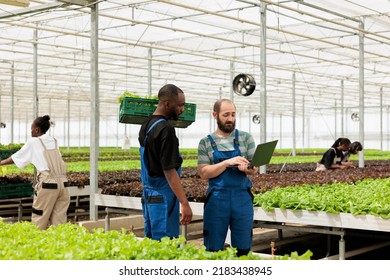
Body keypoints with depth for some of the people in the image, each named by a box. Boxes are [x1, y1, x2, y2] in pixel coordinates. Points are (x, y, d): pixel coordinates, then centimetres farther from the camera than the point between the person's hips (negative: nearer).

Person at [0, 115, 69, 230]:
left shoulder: (33, 142, 2)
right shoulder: (54, 141, 16)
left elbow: (16, 157, 13)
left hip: (47, 183, -5)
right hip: (62, 182, 5)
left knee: (39, 220, 4)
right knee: (59, 220, 6)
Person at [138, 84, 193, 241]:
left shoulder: (146, 125, 9)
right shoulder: (165, 129, -18)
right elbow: (169, 171, -22)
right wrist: (184, 203, -21)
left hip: (148, 193, 9)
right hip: (163, 196, -9)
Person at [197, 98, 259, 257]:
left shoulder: (246, 138, 7)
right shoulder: (205, 143, 4)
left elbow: (254, 169, 3)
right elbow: (204, 172, -5)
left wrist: (246, 168, -20)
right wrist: (227, 163, -17)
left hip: (242, 198, 1)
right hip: (217, 199, -1)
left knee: (243, 248, 7)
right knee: (214, 248, 5)